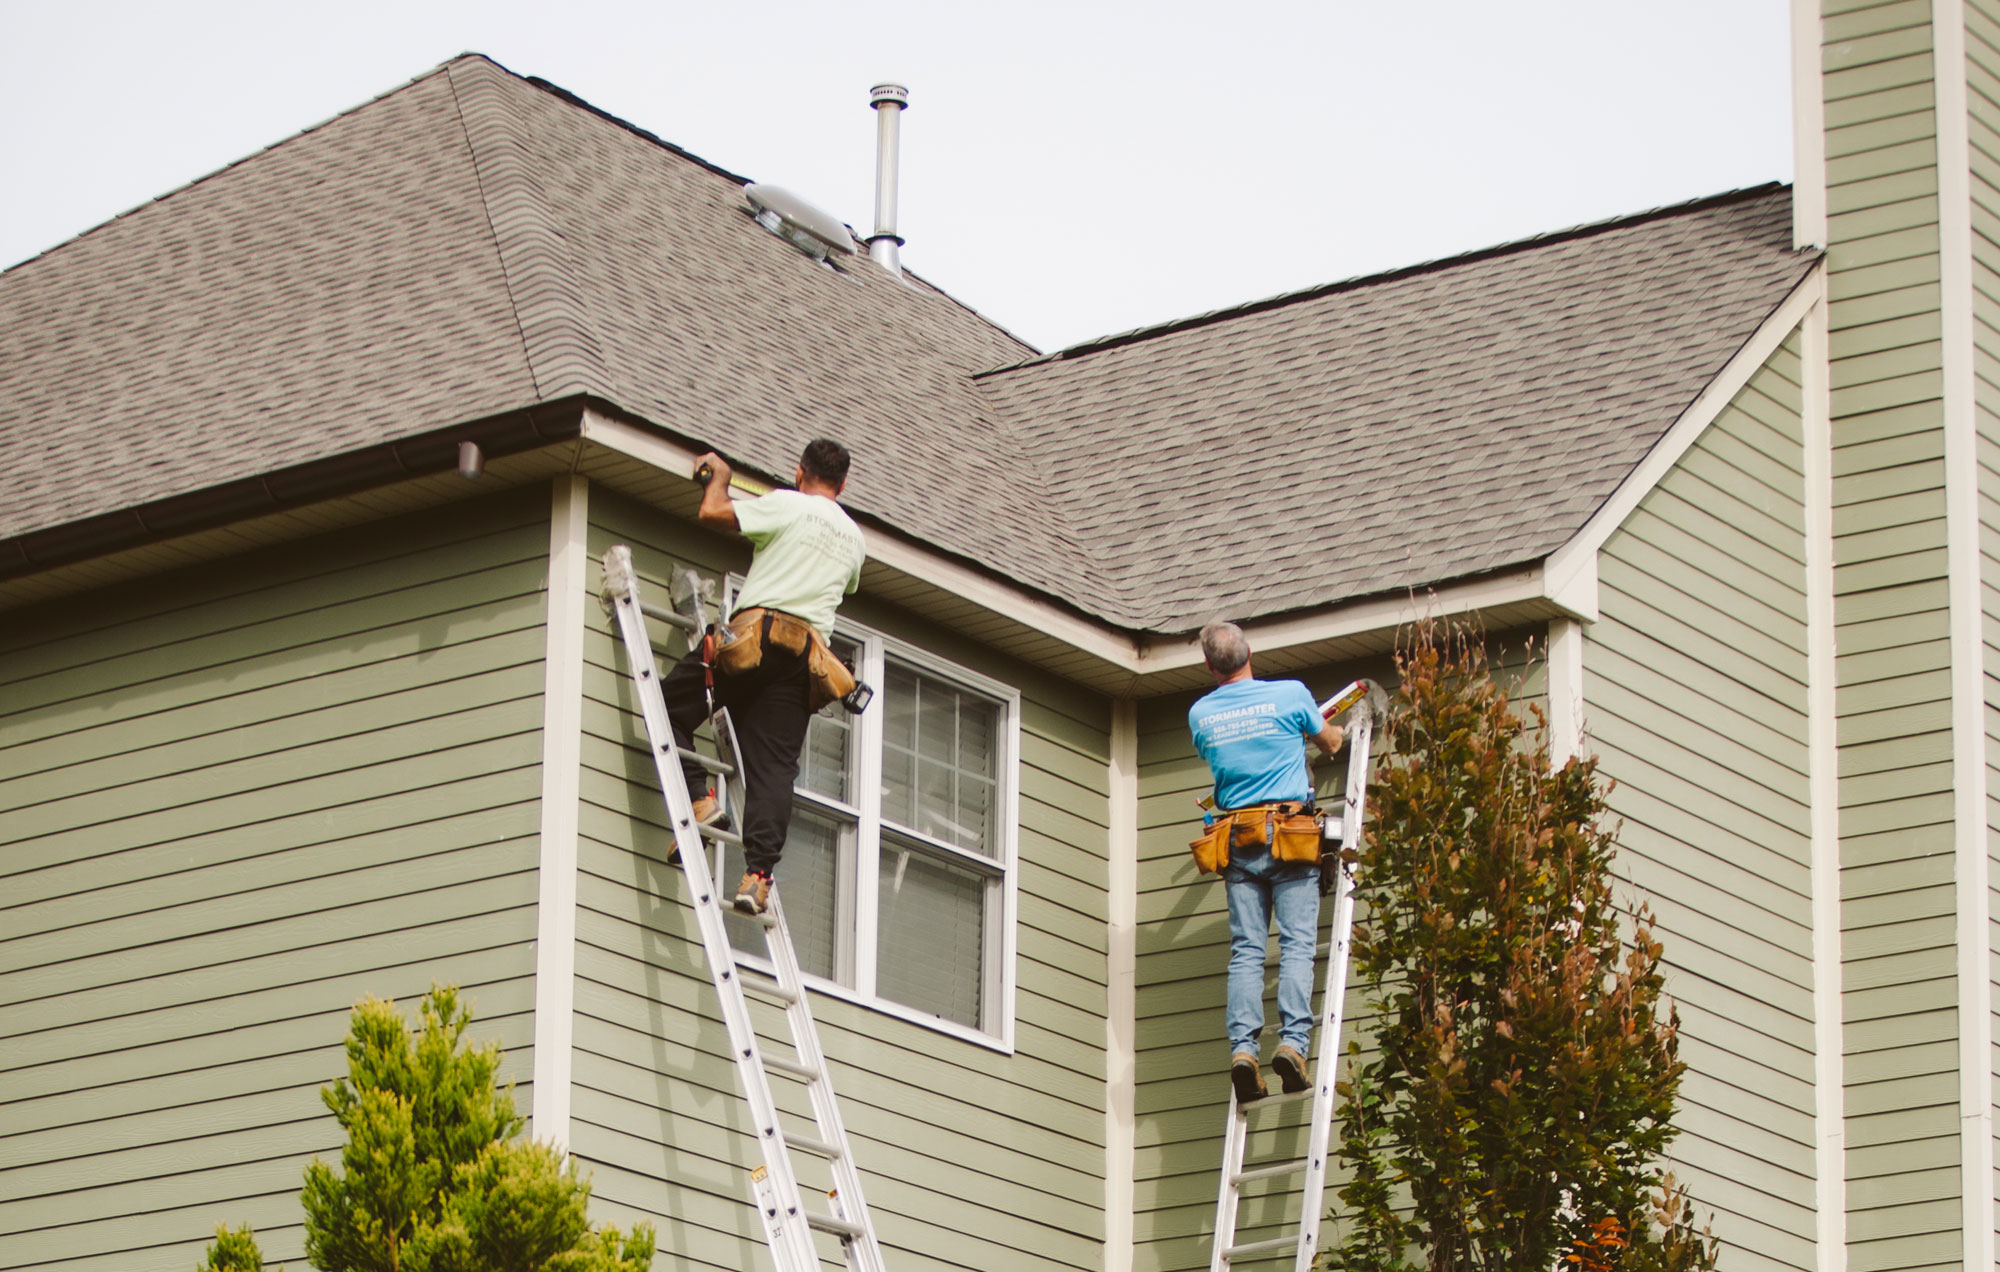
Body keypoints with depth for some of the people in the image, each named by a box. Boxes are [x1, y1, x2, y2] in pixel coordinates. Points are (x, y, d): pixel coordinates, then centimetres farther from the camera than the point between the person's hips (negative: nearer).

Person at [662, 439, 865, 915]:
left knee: (671, 704, 9)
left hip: (756, 635, -5)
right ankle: (759, 872, -15)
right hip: (808, 655, 5)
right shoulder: (853, 537, 21)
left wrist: (718, 476, 16)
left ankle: (698, 797, -7)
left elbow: (711, 513, -6)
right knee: (774, 766, -1)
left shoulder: (787, 506, 2)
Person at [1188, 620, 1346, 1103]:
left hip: (1237, 840, 2)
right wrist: (1340, 729, 43)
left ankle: (1242, 1046, -14)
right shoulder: (1290, 694, -1)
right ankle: (1292, 1041, -19)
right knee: (1297, 944, -5)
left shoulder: (1200, 714, 7)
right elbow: (1329, 742, 17)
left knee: (1246, 950, 0)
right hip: (1291, 835, -2)